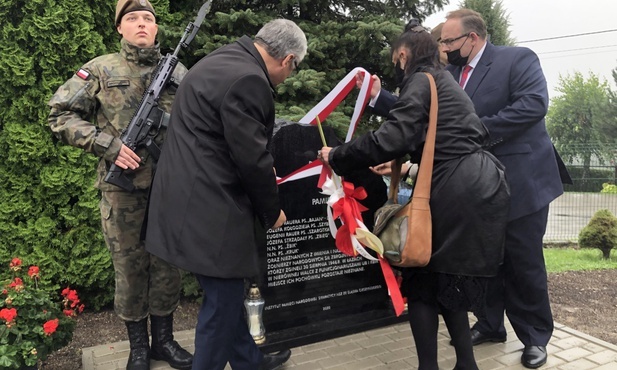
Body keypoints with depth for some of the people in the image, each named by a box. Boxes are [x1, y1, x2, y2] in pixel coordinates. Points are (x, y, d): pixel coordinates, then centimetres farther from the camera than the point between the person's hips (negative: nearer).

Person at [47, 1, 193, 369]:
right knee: (130, 268, 8)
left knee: (168, 264, 10)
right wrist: (108, 145, -12)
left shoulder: (179, 72, 7)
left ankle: (164, 339, 29)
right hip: (123, 188, -2)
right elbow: (61, 116, 0)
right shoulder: (100, 70, 1)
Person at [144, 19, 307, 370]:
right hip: (209, 208, -11)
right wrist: (272, 211, -3)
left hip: (195, 198, 11)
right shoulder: (247, 80, -20)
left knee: (227, 293, 21)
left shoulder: (223, 61, 14)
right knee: (224, 299, 5)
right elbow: (252, 157, -18)